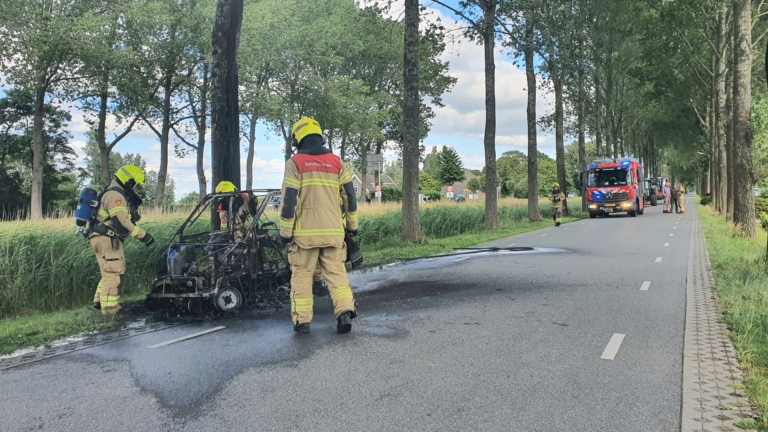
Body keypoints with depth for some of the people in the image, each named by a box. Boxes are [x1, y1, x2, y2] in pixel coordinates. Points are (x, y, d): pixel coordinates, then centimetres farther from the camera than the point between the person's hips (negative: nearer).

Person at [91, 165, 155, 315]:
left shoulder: (115, 193, 20)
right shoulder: (115, 195, -15)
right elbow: (121, 223, -24)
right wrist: (143, 235, -21)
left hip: (106, 239, 11)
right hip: (108, 240, -11)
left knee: (110, 274, 22)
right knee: (114, 275, -9)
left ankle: (100, 301, 30)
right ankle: (110, 311, -7)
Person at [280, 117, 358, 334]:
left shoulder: (295, 163, -2)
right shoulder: (336, 162, 8)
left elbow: (289, 200, -7)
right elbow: (350, 196, 9)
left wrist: (285, 231, -1)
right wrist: (352, 225, 17)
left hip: (305, 231, -2)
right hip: (333, 230, 3)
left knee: (302, 275, 7)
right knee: (336, 272, 7)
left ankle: (301, 320, 7)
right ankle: (345, 312, -7)